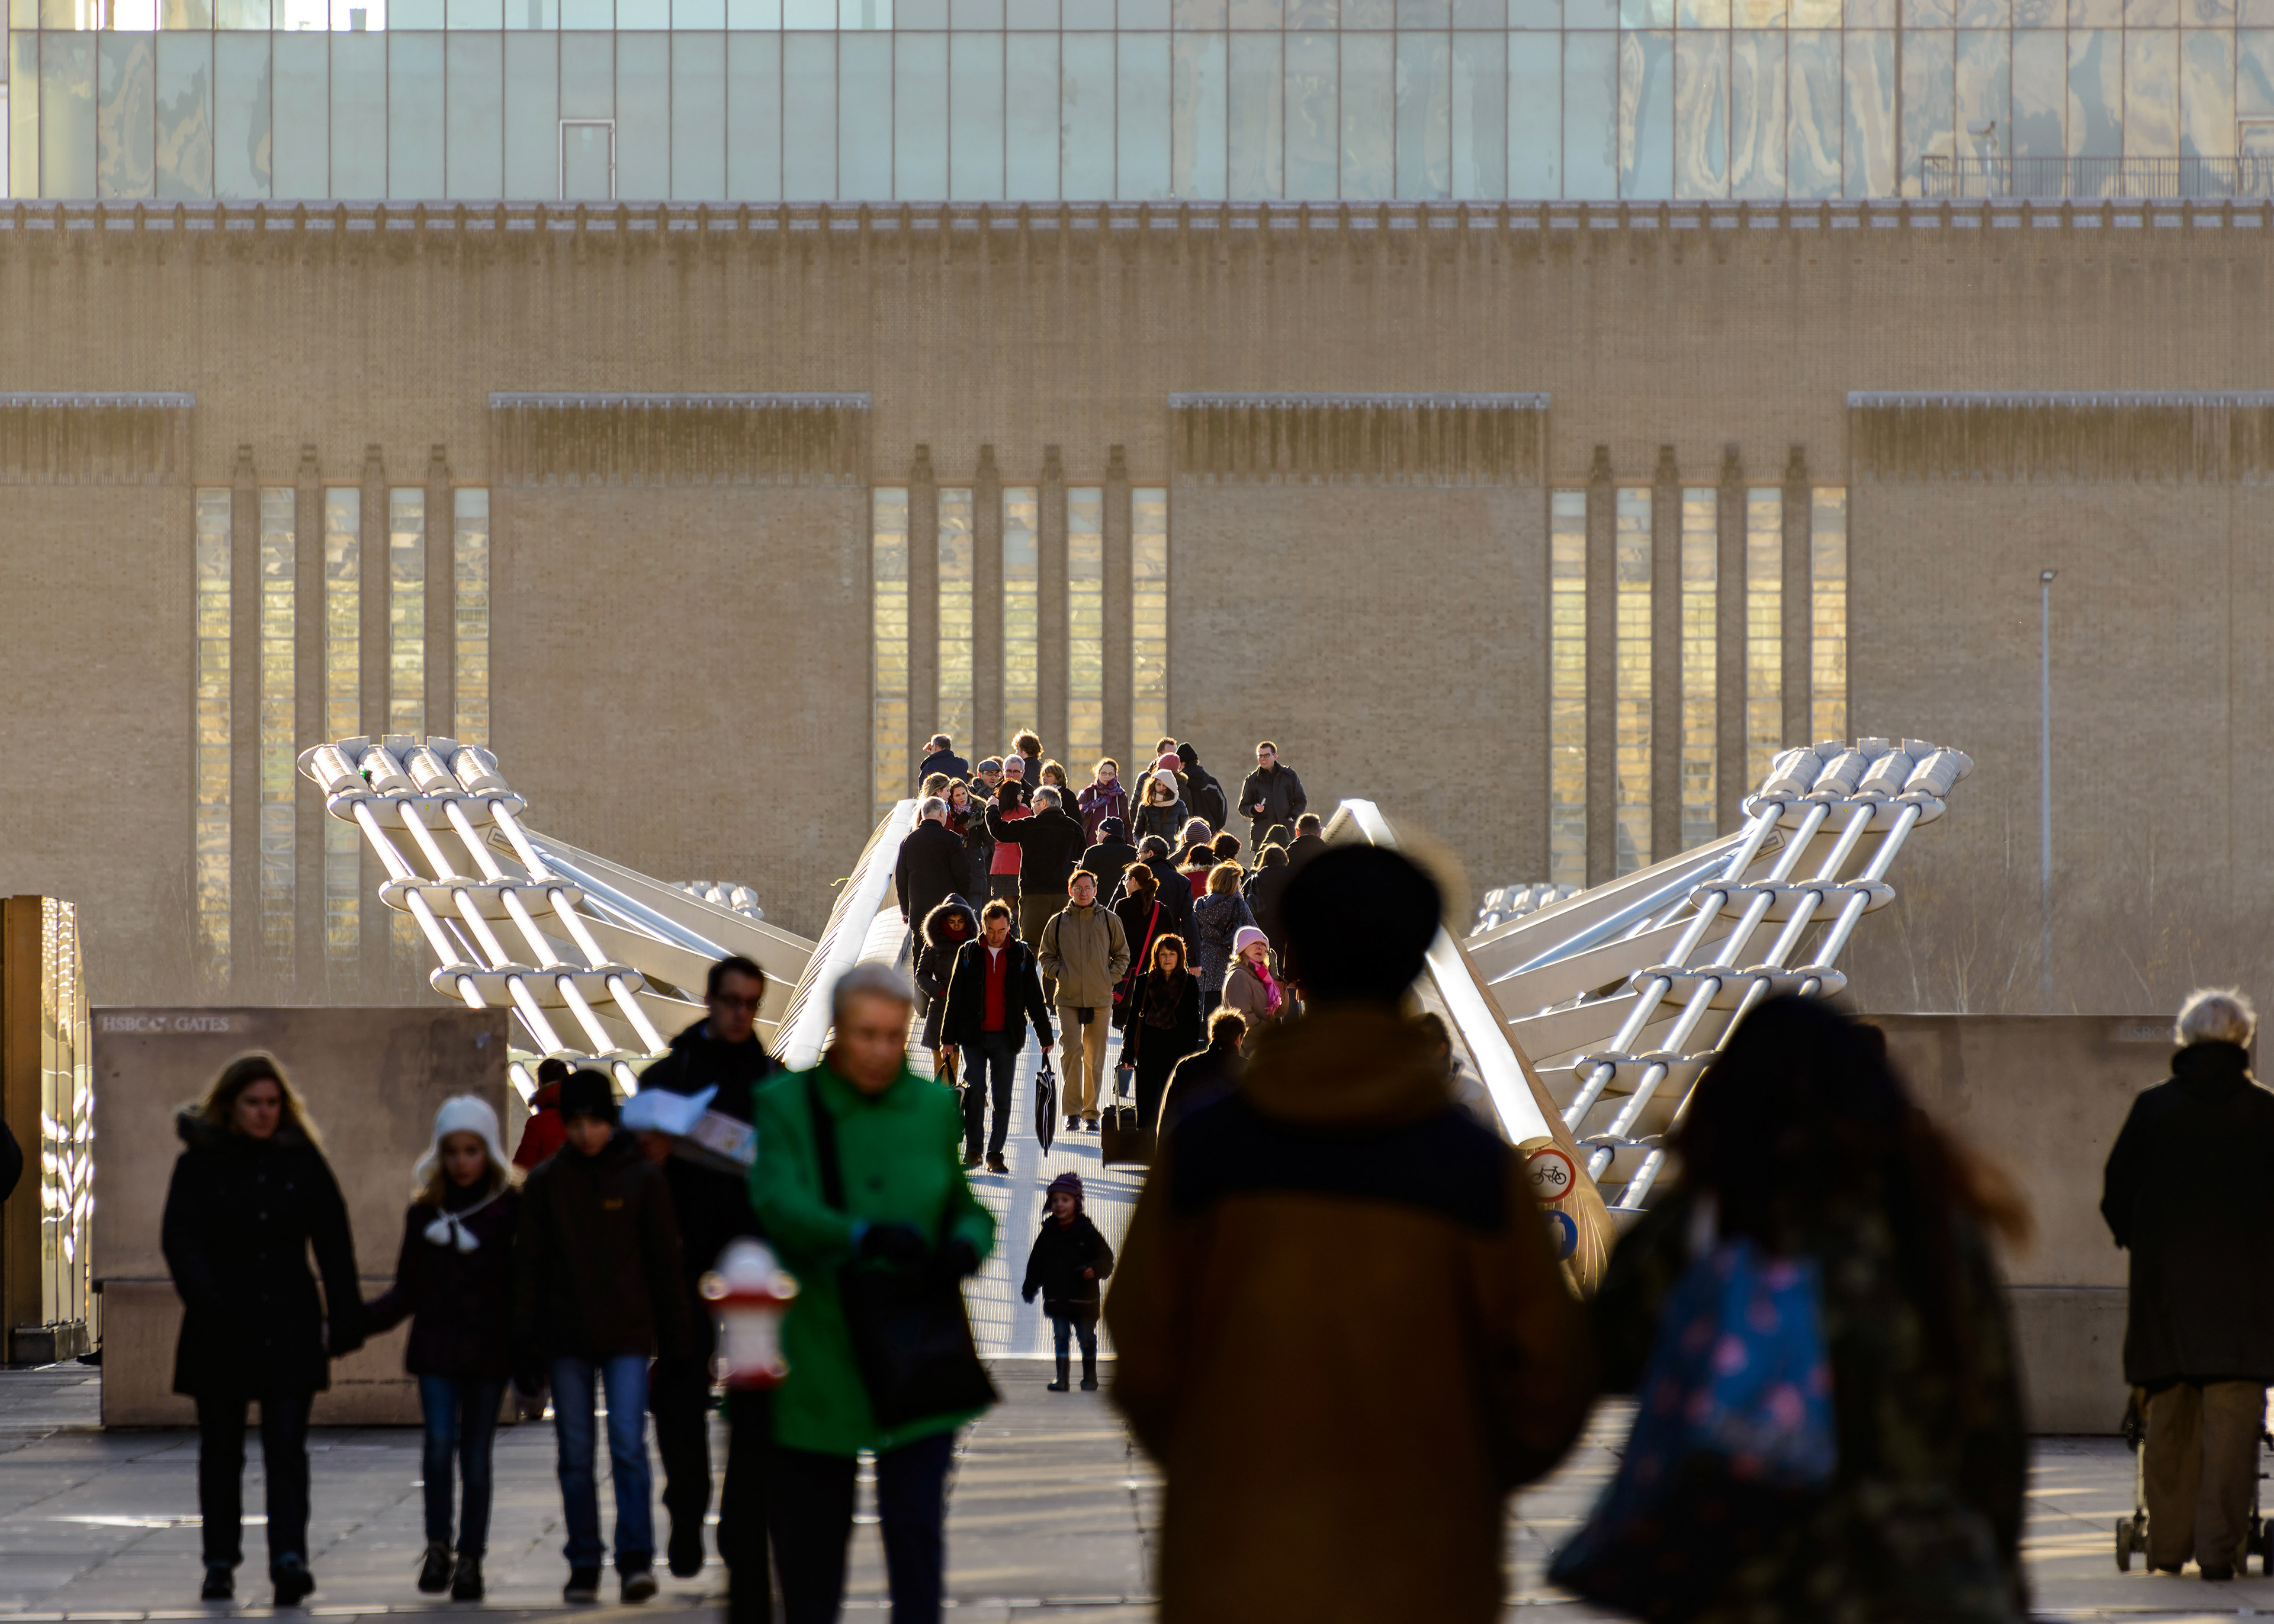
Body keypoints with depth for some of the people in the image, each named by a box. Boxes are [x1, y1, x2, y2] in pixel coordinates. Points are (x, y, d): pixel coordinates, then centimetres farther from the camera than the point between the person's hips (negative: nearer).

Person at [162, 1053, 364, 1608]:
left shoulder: (302, 1160, 6)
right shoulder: (200, 1162, 0)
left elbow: (334, 1244, 6)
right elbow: (179, 1239, -9)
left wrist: (346, 1323, 2)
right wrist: (207, 1302, -24)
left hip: (289, 1327, 0)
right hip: (223, 1330, 0)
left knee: (287, 1444, -9)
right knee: (221, 1449, 8)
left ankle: (289, 1557, -17)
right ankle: (220, 1561, 16)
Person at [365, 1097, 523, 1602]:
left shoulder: (511, 1209, 0)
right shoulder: (425, 1211, 8)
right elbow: (408, 1291, 12)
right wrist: (352, 1322, 2)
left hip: (488, 1351, -1)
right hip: (436, 1348, 1)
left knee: (476, 1454, 2)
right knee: (440, 1441, -15)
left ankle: (470, 1559, 12)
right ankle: (438, 1547, 0)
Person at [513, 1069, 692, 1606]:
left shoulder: (643, 1179, 1)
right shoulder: (545, 1183, 5)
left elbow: (666, 1262, 5)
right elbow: (528, 1266, 6)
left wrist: (677, 1338, 2)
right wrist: (525, 1344, 0)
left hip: (628, 1336, -2)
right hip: (566, 1338, 2)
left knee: (629, 1445, -12)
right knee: (576, 1456, 4)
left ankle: (636, 1559, -12)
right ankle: (584, 1566, 10)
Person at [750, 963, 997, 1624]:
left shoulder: (935, 1107, 7)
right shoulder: (786, 1104, -1)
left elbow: (974, 1205, 12)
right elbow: (778, 1204, -17)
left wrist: (967, 1242, -14)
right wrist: (862, 1237, -36)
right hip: (820, 1360, -1)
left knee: (916, 1524, -10)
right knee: (812, 1533, 8)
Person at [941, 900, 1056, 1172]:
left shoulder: (1021, 955, 6)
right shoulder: (968, 953, 6)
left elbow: (1035, 998, 10)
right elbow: (955, 997, 8)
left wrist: (1045, 1036, 9)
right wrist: (948, 1037, 5)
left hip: (1005, 1037, 1)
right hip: (973, 1035, -1)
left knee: (1002, 1098, 2)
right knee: (976, 1088, -13)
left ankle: (995, 1154, 8)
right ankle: (972, 1148, -4)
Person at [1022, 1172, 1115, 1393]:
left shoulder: (1087, 1232, -4)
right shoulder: (1049, 1232, 5)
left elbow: (1106, 1257, -5)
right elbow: (1037, 1262, 11)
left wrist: (1095, 1269, -25)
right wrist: (1030, 1288, 8)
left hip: (1084, 1297, -2)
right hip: (1056, 1298, 2)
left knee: (1087, 1339, 5)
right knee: (1061, 1338, 2)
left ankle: (1090, 1377, 18)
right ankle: (1061, 1377, 7)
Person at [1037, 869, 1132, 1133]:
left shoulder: (1109, 920, 5)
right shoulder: (1058, 922, 5)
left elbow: (1122, 955, 14)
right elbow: (1045, 955, 13)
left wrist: (1110, 978, 2)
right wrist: (1059, 974, -1)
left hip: (1100, 999, 1)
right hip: (1068, 998, -1)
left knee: (1095, 1057, 5)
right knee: (1071, 1051, -13)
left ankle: (1091, 1112, 14)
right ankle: (1072, 1111, -8)